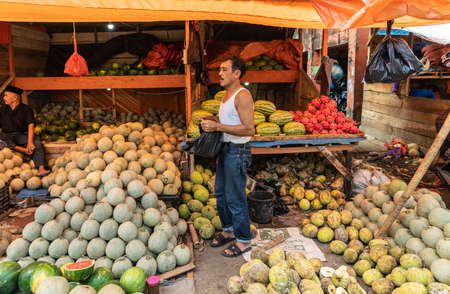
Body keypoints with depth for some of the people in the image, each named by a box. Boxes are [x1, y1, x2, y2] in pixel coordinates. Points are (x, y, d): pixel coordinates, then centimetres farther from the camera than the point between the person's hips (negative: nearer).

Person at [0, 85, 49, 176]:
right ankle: (23, 150, -41)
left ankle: (41, 169, -44)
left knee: (37, 144, -31)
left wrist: (30, 142, -25)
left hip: (21, 135, -2)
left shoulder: (26, 109, 5)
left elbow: (30, 126, -9)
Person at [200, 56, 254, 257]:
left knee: (235, 198, -1)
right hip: (225, 149, 10)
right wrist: (213, 120, 8)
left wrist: (218, 126, -28)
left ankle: (243, 240, 15)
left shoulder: (242, 96, -18)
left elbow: (249, 129, -26)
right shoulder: (227, 95, 13)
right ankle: (229, 230, 37)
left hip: (237, 152, -10)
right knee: (221, 193, 19)